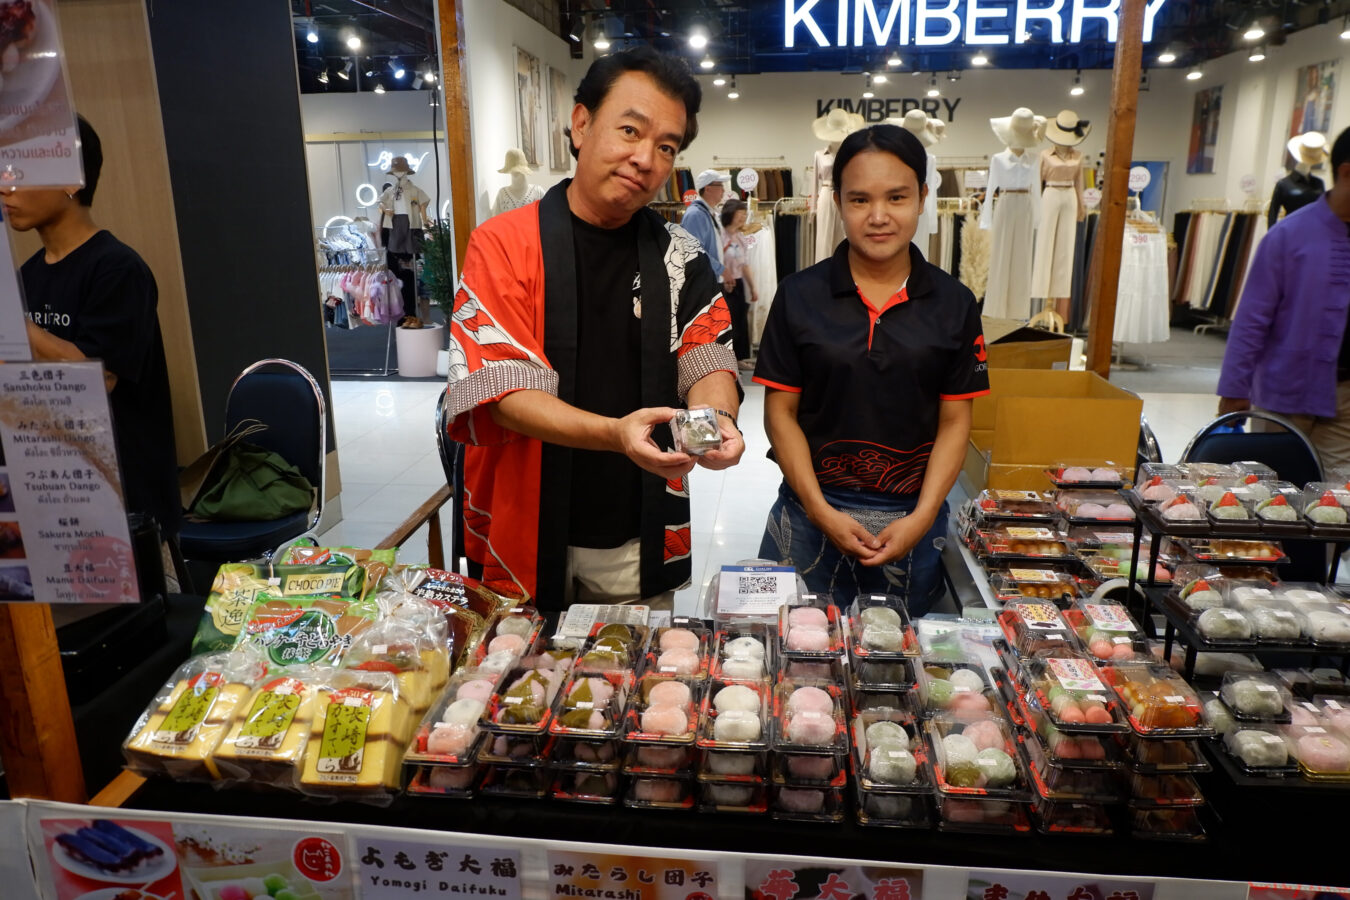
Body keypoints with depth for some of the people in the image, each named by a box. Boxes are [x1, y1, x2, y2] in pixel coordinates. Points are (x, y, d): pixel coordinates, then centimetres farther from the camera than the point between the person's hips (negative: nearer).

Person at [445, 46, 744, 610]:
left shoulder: (680, 259, 2)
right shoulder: (503, 245, -8)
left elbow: (709, 363, -1)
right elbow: (503, 393, -15)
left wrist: (717, 420, -25)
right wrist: (615, 433, -31)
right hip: (527, 541, -2)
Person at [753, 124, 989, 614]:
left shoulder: (954, 305, 1)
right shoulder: (799, 296, -2)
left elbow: (954, 421, 2)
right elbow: (780, 412, -3)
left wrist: (922, 518, -9)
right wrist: (820, 510, -10)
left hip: (913, 517, 1)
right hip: (811, 509, -1)